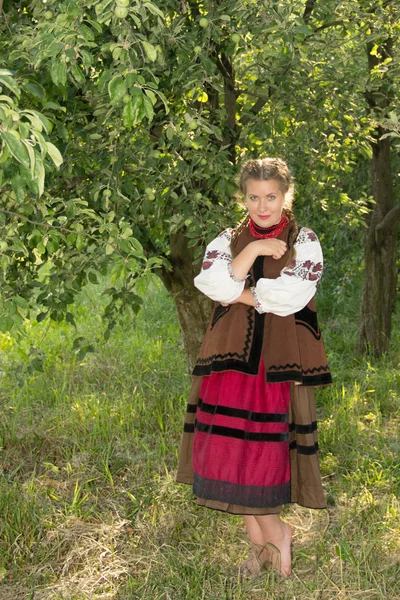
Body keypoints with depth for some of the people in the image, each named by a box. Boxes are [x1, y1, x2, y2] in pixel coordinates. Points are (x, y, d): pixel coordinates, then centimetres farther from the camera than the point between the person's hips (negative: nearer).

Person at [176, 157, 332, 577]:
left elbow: (291, 297, -10)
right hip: (231, 356, 3)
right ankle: (274, 534, 13)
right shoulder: (226, 242, 14)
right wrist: (253, 250, -11)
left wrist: (240, 294, -3)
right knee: (230, 449, -2)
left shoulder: (304, 242, 5)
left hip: (280, 360, -3)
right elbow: (215, 285, -6)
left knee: (264, 448, -9)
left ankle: (264, 539, 11)